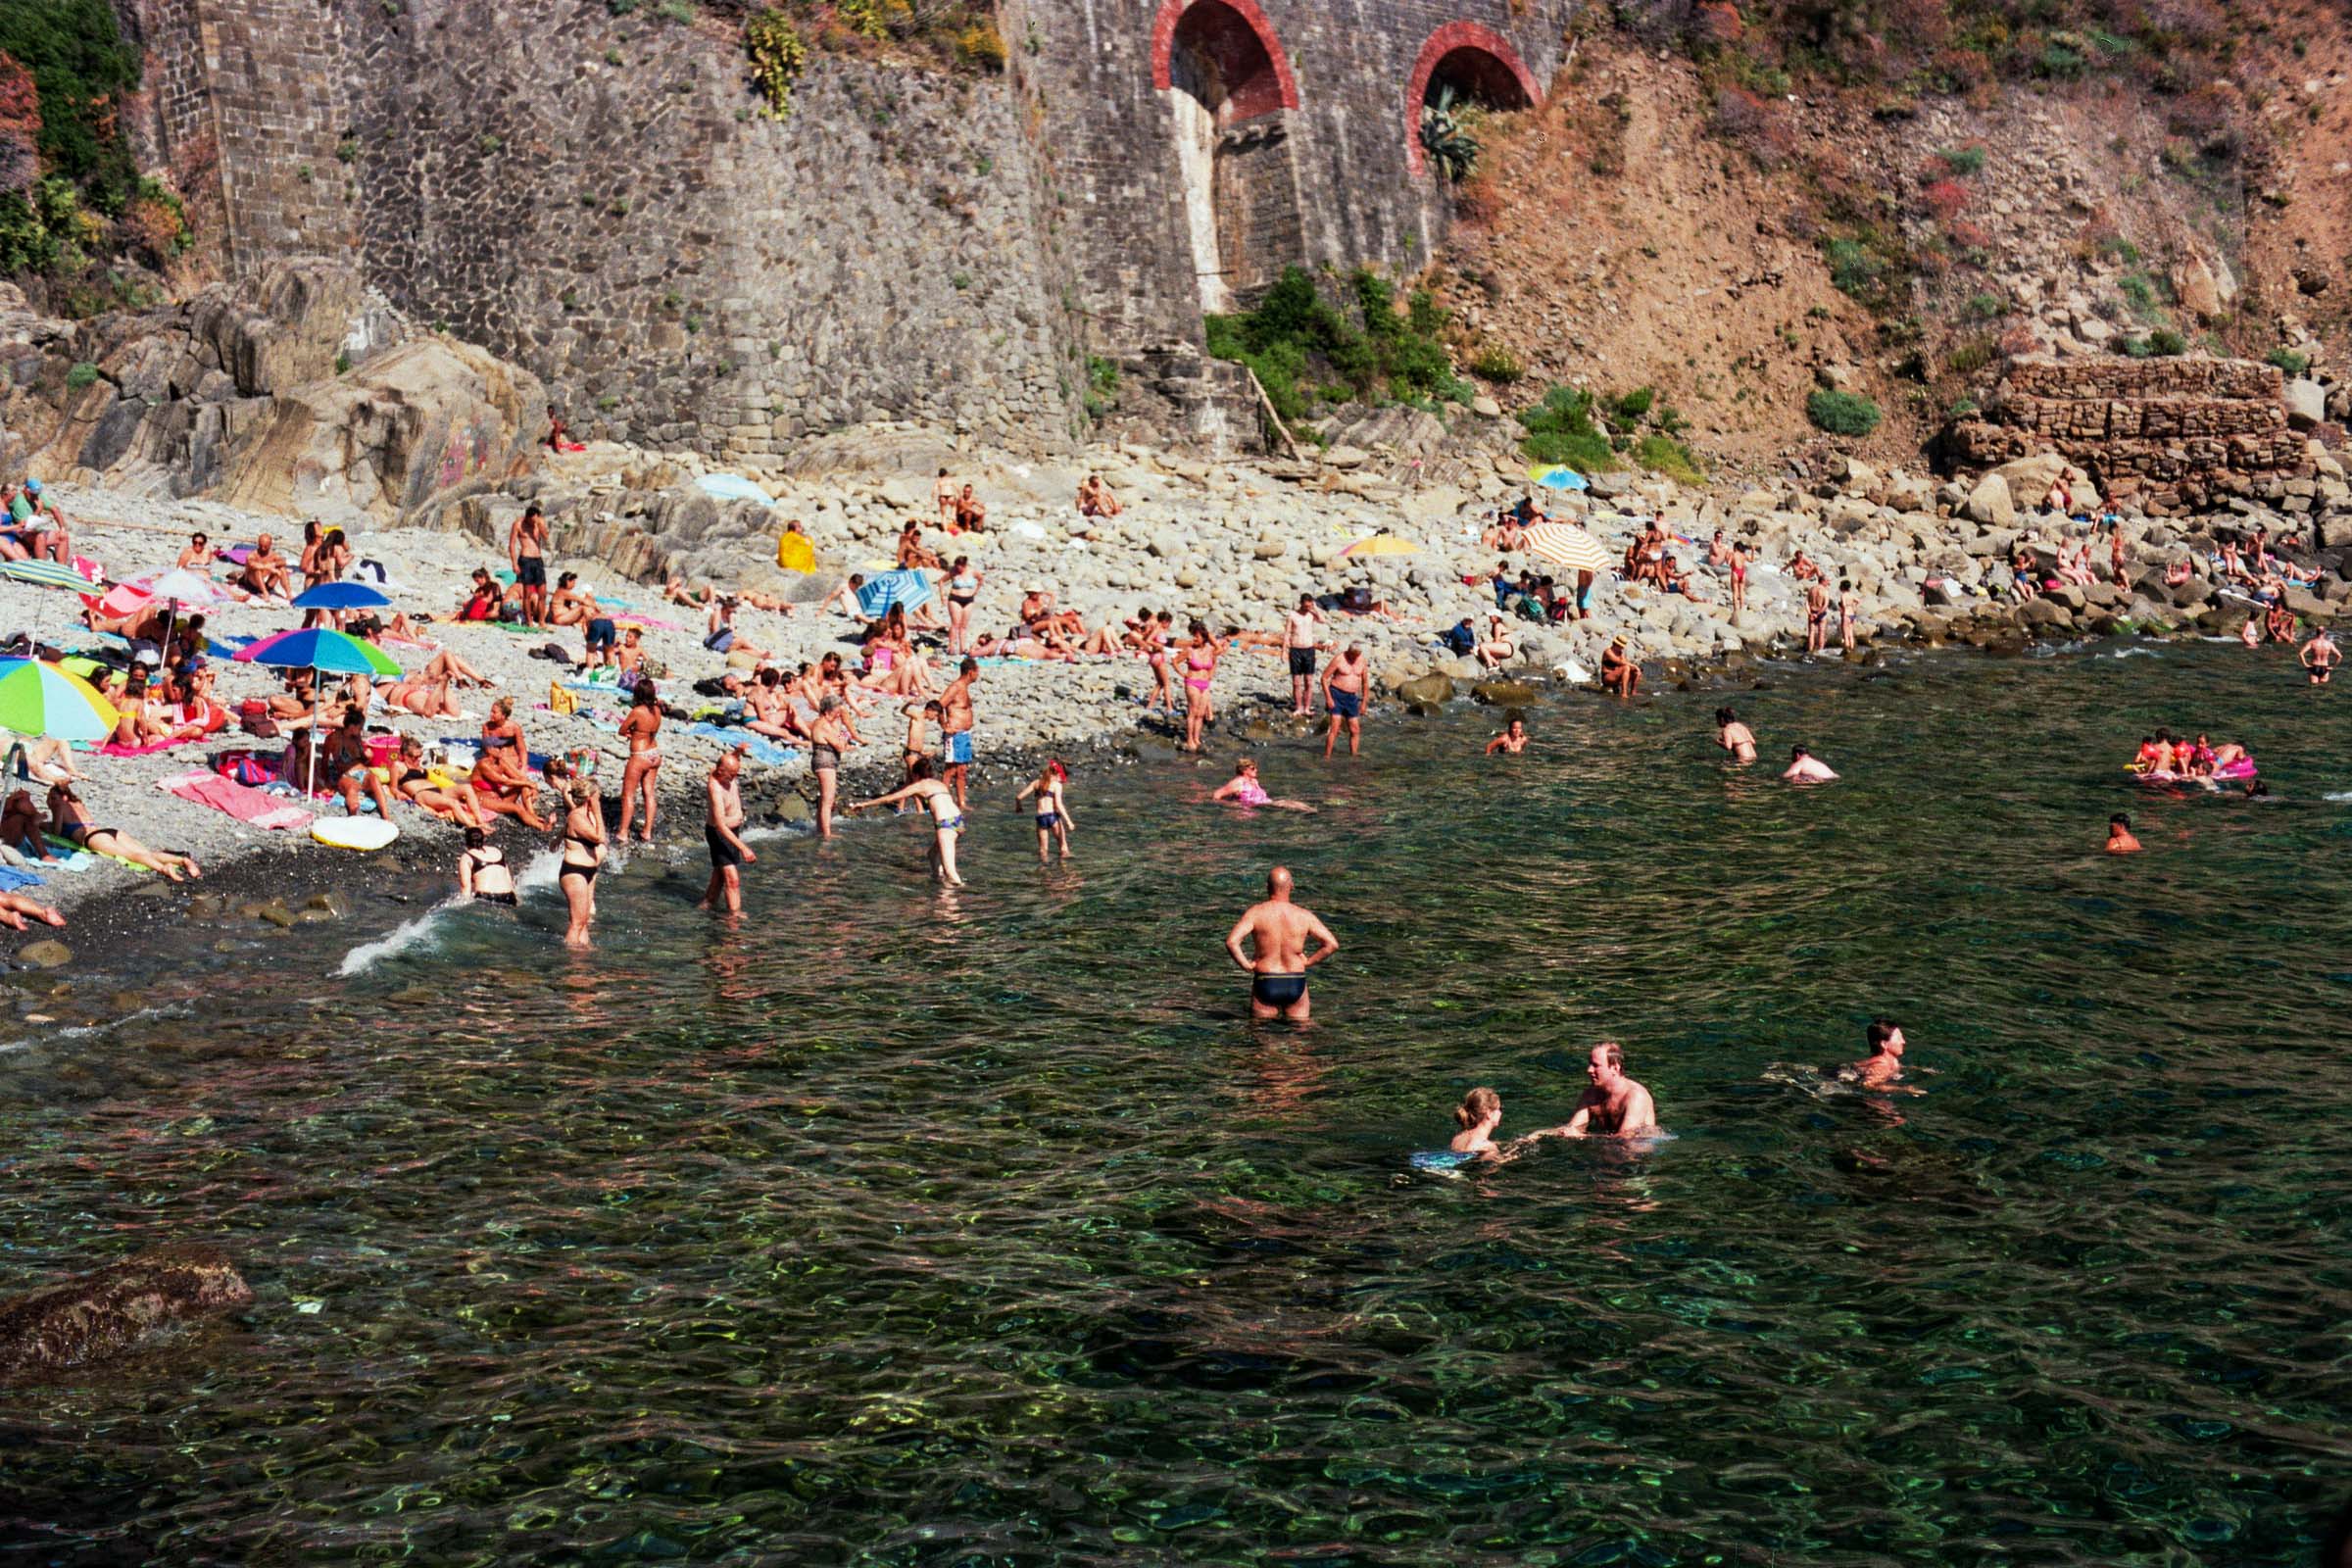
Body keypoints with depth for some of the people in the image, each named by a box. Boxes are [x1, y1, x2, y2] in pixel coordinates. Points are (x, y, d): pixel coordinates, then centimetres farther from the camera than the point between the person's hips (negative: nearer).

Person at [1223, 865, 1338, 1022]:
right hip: (1296, 985, 1)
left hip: (1265, 985, -1)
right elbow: (1332, 944, -7)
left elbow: (1231, 942, -20)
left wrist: (1246, 964, -7)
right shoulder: (1304, 915, -5)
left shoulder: (1256, 912, -9)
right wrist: (1308, 961, 3)